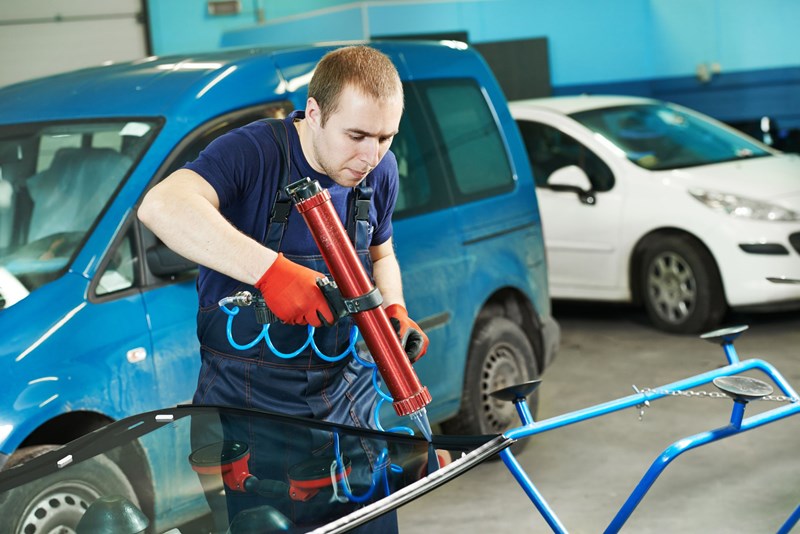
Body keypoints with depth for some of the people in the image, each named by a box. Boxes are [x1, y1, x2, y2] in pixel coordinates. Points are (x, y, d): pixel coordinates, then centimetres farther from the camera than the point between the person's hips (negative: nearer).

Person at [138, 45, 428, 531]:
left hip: (345, 398, 5)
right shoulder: (254, 152, -20)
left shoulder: (380, 171, 1)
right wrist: (271, 269, -47)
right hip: (246, 400, -5)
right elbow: (162, 206, -39)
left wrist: (395, 314, -1)